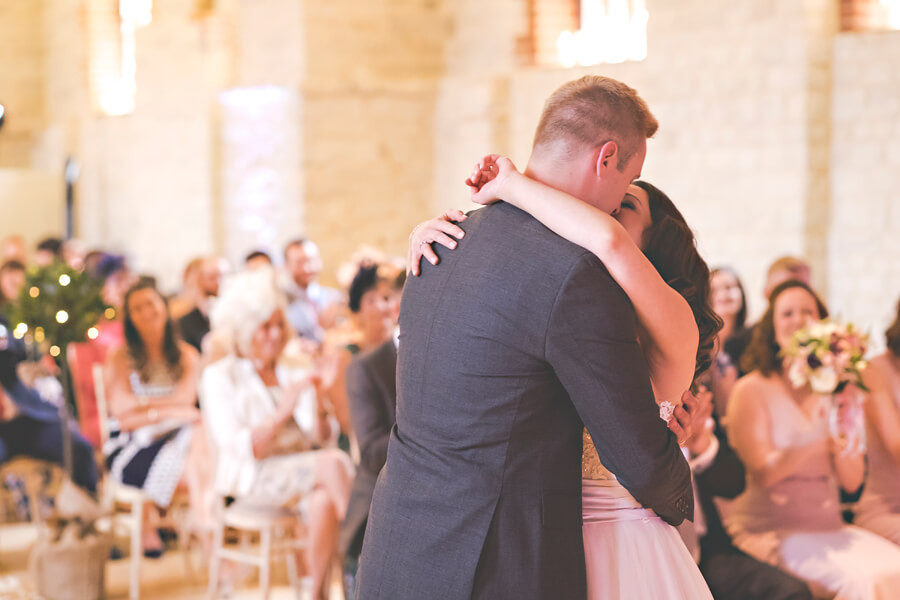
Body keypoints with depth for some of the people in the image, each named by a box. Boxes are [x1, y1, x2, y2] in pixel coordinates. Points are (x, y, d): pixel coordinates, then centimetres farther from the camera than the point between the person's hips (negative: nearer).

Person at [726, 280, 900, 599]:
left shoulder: (839, 390, 12)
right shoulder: (752, 390, -2)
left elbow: (852, 482, 7)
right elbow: (762, 473, -12)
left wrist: (842, 447, -15)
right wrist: (820, 439, -24)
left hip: (830, 526, 5)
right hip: (771, 530, -5)